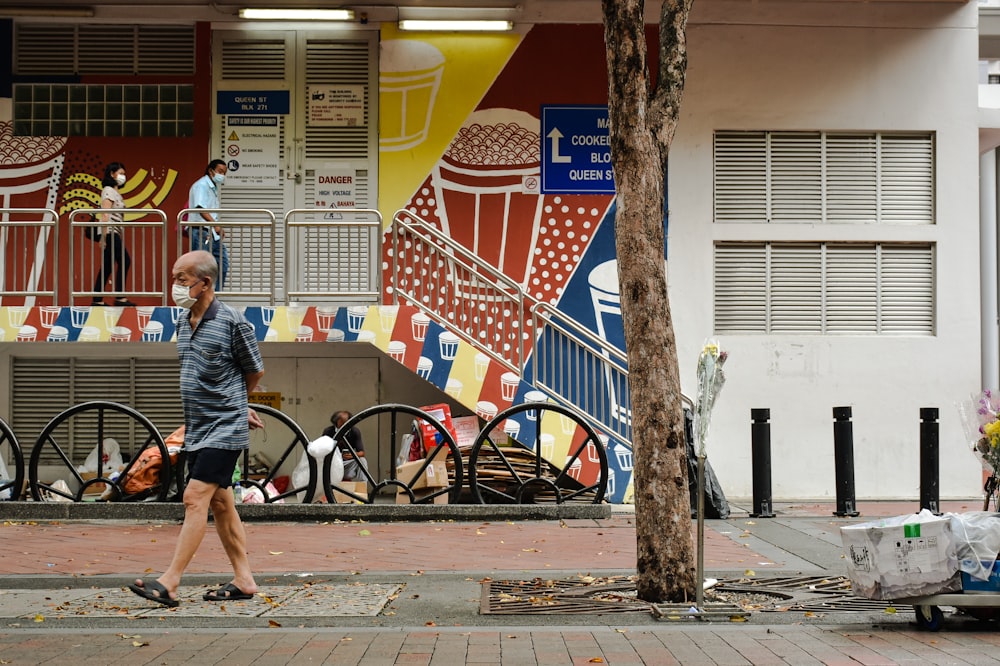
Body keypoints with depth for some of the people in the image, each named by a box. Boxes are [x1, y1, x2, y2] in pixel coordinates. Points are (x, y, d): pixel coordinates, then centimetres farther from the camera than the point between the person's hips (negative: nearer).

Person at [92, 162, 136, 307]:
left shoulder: (115, 192, 20)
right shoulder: (108, 191, -7)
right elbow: (105, 215, -15)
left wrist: (121, 237, 15)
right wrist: (104, 236, -21)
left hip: (115, 233, 9)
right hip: (110, 232, -9)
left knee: (107, 267, 7)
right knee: (124, 261, -10)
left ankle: (97, 300, 7)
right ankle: (120, 297, -9)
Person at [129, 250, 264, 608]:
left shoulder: (232, 321, -13)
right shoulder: (183, 323, 10)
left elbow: (255, 371, -1)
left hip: (224, 430, -8)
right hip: (196, 429, 8)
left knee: (195, 498, -12)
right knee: (219, 503, 10)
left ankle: (169, 584, -13)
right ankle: (243, 580, 18)